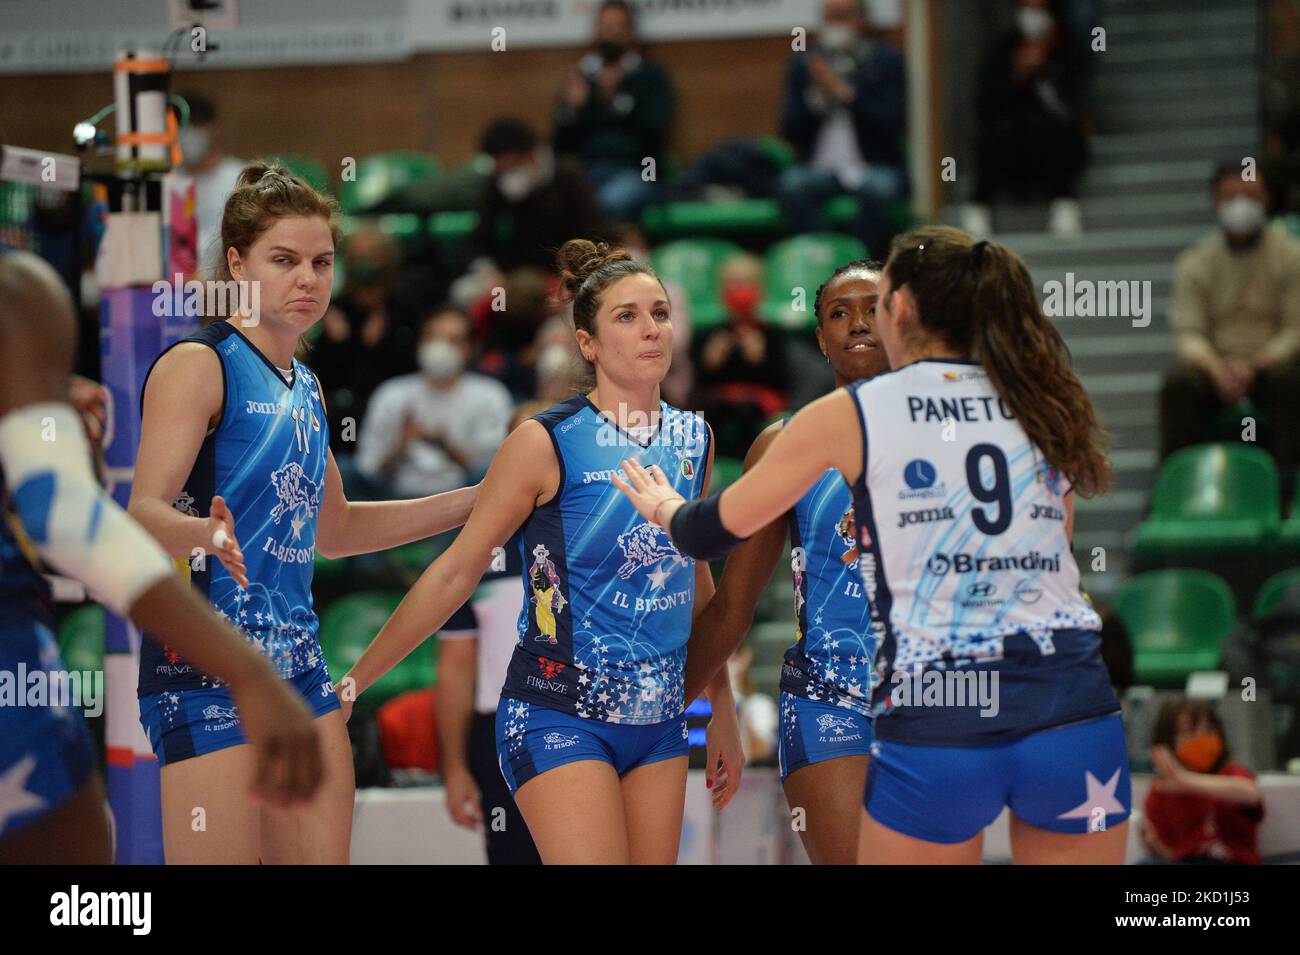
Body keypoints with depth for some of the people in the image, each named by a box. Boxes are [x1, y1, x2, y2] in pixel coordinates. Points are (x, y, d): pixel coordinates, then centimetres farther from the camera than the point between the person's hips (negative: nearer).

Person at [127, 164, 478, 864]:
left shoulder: (302, 386, 17)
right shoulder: (197, 365, -7)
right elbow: (143, 512, -18)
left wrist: (478, 500, 27)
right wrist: (203, 533, -41)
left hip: (298, 663, 8)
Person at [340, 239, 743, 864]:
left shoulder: (694, 439, 8)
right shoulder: (546, 443, -9)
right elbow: (456, 571, -4)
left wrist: (723, 711, 22)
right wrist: (352, 681, -4)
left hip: (658, 720, 6)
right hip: (559, 720, -6)